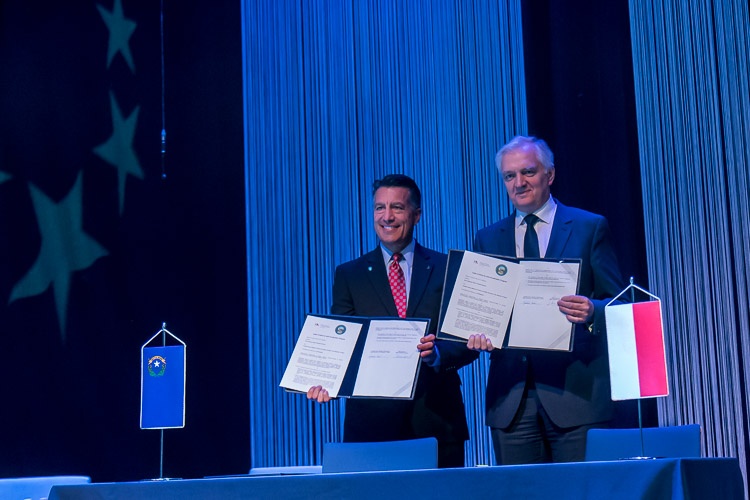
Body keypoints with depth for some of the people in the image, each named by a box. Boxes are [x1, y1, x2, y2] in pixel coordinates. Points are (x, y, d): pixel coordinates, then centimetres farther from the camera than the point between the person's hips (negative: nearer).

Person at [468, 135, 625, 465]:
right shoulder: (487, 239, 15)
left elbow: (616, 302, 2)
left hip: (575, 391, -2)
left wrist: (592, 312, -20)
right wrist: (478, 332, -10)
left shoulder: (590, 228, 6)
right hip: (510, 397, 3)